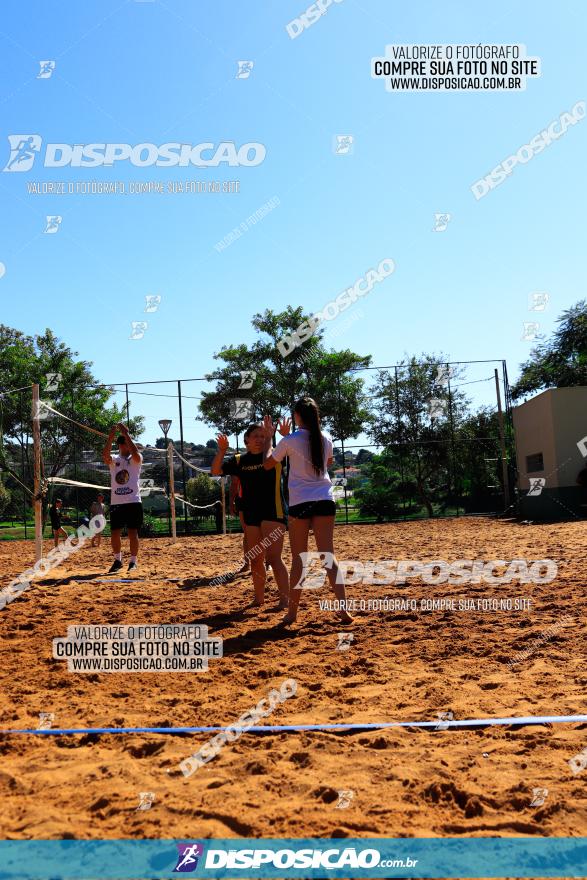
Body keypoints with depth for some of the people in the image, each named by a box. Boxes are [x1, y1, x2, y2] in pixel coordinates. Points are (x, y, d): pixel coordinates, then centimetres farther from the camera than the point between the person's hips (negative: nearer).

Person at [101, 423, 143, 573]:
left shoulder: (135, 459, 4)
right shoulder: (113, 460, 10)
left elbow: (135, 452, -21)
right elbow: (104, 454, -13)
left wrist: (126, 433, -22)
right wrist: (111, 436, -21)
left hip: (133, 502, -3)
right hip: (116, 503, 3)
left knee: (133, 533, -1)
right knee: (114, 533, 4)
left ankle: (133, 561, 8)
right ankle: (118, 560, 21)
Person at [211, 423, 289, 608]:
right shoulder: (239, 460, 7)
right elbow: (215, 471, 4)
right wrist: (222, 451, -11)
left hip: (274, 513, -5)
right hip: (251, 516, 5)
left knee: (273, 558, -12)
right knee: (255, 560, 13)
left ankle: (285, 599, -6)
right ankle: (259, 598, 27)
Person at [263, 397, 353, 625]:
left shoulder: (290, 440, -6)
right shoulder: (326, 439, 5)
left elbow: (268, 464, 7)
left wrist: (269, 437, 18)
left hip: (300, 503, -3)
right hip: (324, 501, 3)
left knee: (298, 559, 6)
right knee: (328, 555, 4)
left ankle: (292, 612, 11)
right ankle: (344, 607, -5)